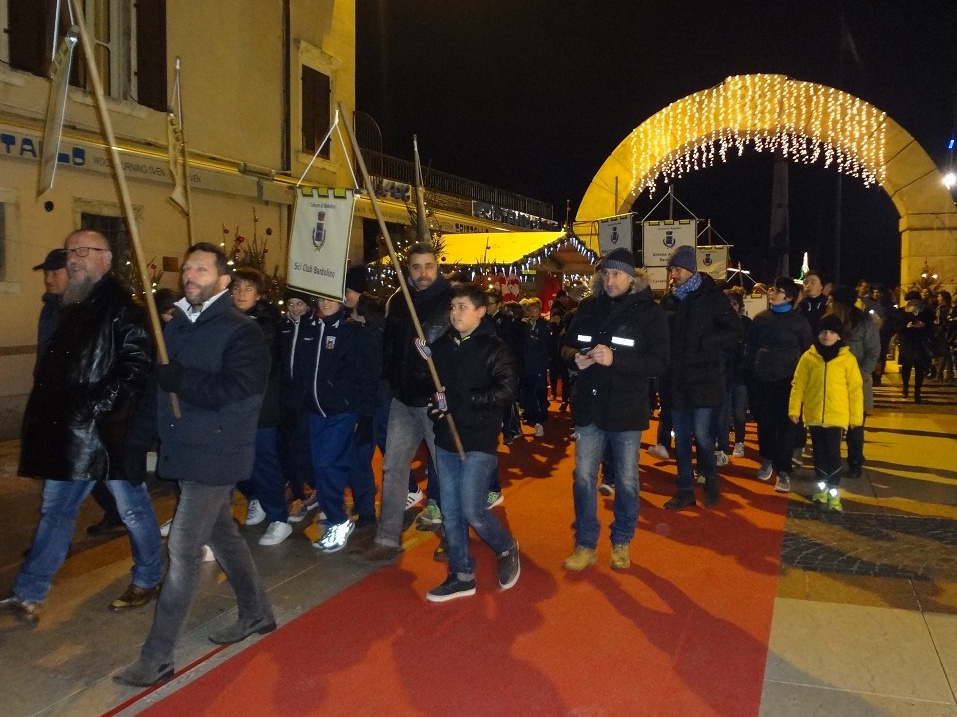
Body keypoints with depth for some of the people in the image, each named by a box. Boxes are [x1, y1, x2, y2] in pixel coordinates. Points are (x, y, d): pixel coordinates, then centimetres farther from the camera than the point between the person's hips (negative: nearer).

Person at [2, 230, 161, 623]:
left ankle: (148, 579, 26)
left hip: (111, 432, -8)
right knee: (55, 510, 14)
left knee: (133, 508, 7)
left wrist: (95, 406, -23)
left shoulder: (122, 308, -12)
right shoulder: (71, 307, 14)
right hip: (68, 433, 8)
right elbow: (53, 368, 20)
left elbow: (138, 366, -21)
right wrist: (46, 413, 10)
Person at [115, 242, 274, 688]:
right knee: (221, 533, 19)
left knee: (183, 551, -6)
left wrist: (172, 376, -25)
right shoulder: (177, 324, 11)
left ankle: (157, 657, 5)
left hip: (215, 456, -8)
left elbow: (234, 393, -25)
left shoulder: (241, 332, -14)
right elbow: (162, 378, 14)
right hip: (184, 451, 8)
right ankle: (256, 614, 37)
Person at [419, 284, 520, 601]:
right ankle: (462, 576, 22)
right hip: (445, 439, 6)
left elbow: (506, 390, -19)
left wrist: (457, 401, -21)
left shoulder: (493, 348, -9)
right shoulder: (442, 345, 8)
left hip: (478, 442, -6)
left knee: (472, 511, -7)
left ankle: (507, 549, 22)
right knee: (450, 512, 9)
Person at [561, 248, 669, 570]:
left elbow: (660, 362, -15)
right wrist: (575, 358, -12)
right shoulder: (588, 307, 4)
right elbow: (566, 346, 12)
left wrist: (615, 359, -27)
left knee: (626, 480, 11)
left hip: (626, 410, -3)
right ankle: (585, 545, 21)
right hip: (589, 407, 3)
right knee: (583, 477, 7)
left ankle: (622, 543, 30)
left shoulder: (649, 312, -7)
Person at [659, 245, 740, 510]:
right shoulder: (669, 301, 11)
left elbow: (734, 331, -5)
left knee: (701, 433, -5)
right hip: (675, 379, 5)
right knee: (681, 437, 9)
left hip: (702, 377, -5)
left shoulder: (711, 296, -4)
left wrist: (705, 343, -16)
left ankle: (711, 481, 20)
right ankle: (685, 490, 19)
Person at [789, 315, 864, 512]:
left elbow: (855, 389, 0)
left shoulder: (847, 358, -3)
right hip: (814, 415, 2)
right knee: (819, 453, 12)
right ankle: (822, 488, 25)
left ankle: (834, 492, 8)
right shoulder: (809, 357, 1)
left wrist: (856, 416, -1)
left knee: (833, 452, -1)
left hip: (836, 415, -2)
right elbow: (798, 384, 2)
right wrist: (794, 409, -3)